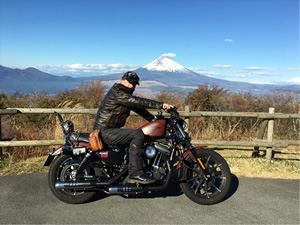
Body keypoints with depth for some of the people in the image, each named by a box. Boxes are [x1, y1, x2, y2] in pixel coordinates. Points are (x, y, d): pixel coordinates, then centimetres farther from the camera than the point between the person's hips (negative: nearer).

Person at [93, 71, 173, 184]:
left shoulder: (127, 95, 17)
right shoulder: (117, 93, -15)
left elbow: (138, 108, 13)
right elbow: (139, 102, -25)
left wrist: (154, 120, 3)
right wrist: (161, 105, -28)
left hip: (111, 130, 10)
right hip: (105, 131, -10)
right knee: (138, 135, -22)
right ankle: (135, 174, -23)